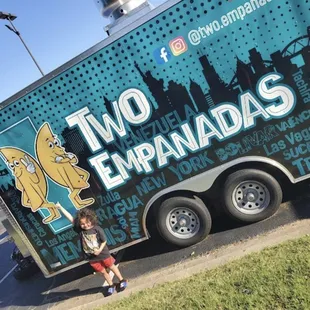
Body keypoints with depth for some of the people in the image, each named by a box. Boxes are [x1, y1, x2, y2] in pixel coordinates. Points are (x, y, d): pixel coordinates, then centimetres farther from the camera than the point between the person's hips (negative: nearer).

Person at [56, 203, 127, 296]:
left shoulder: (97, 229, -22)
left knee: (112, 267, 17)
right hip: (91, 257, 3)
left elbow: (104, 241, -10)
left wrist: (100, 250, -25)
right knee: (103, 271, 18)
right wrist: (61, 207, -25)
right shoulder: (79, 229, -15)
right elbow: (71, 218, -20)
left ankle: (122, 281, 37)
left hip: (103, 254, -3)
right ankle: (111, 285, 40)